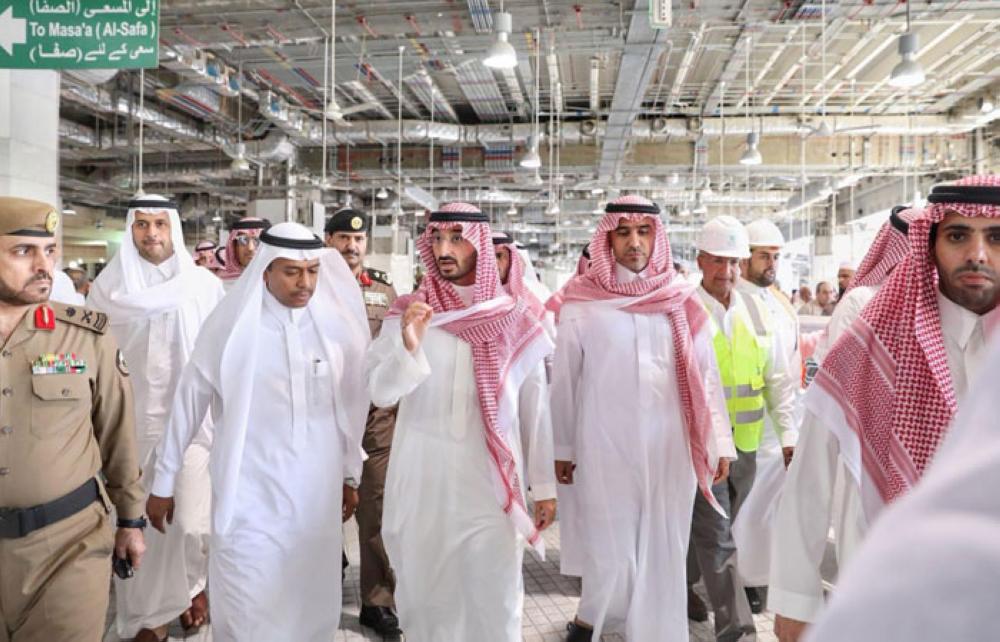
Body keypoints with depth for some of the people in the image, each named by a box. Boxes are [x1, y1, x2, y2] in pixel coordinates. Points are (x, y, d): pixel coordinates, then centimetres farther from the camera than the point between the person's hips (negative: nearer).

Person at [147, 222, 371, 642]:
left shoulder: (336, 324, -2)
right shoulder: (230, 325, -7)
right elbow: (187, 405, 0)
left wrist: (351, 474, 12)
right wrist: (163, 484, 5)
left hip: (317, 494, 2)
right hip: (249, 497, -2)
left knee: (312, 606, 13)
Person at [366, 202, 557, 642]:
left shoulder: (516, 321, -1)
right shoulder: (407, 313, -1)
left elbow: (535, 409, 3)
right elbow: (380, 393, -7)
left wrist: (544, 486, 6)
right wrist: (408, 346, -24)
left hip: (491, 481, -1)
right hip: (422, 480, 1)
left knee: (493, 599, 4)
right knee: (425, 592, 14)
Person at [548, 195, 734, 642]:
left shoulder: (681, 301, 4)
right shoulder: (580, 302, -3)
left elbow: (705, 377, 6)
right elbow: (564, 380, 2)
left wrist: (720, 442, 3)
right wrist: (562, 448, 5)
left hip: (670, 451, 3)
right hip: (603, 451, -2)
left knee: (662, 557, 10)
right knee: (611, 558, 2)